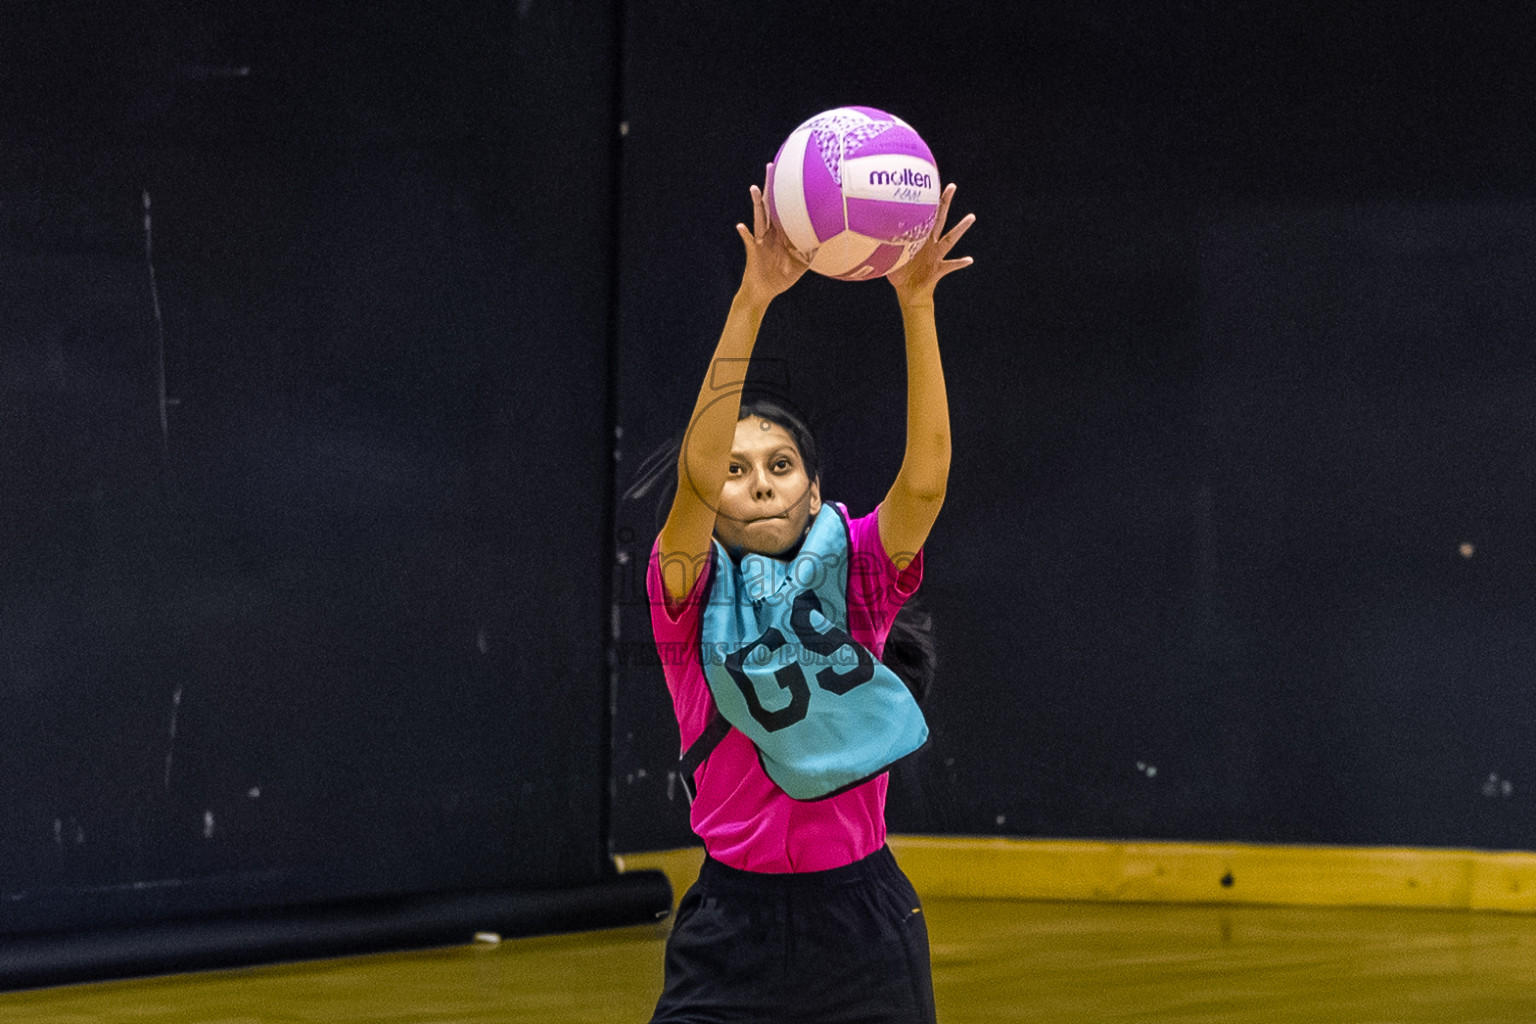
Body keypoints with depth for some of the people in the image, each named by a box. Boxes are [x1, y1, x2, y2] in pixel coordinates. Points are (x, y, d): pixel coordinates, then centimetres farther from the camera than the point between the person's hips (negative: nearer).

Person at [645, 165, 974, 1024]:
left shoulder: (857, 576, 2)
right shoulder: (689, 595, -2)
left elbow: (925, 477, -15)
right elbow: (697, 473, -20)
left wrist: (917, 303, -25)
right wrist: (750, 305, -30)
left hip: (863, 926, 2)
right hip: (735, 928, -2)